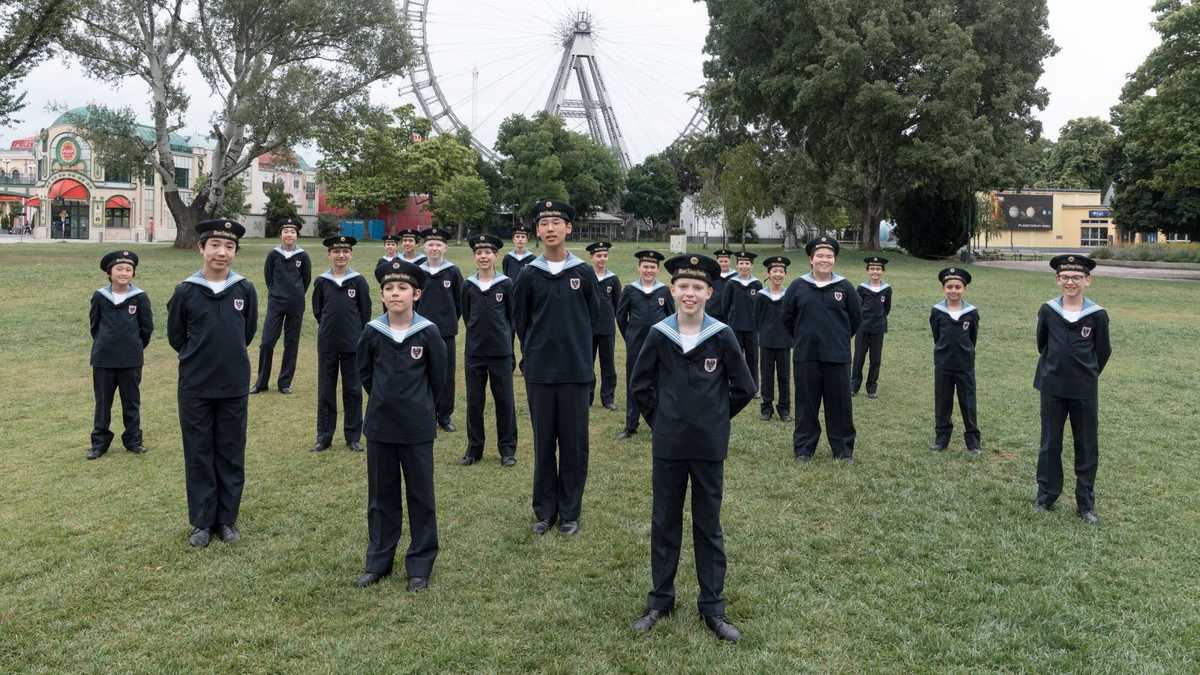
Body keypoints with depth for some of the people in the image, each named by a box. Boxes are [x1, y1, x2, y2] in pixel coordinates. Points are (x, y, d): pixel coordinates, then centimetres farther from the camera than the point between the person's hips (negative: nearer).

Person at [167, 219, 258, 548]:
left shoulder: (245, 290, -4)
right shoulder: (185, 291, -7)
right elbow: (175, 336, 7)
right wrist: (199, 357, 11)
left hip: (234, 386, 1)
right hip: (195, 387, -1)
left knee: (231, 454, 9)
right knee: (198, 455, 8)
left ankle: (227, 519, 22)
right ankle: (202, 522, 19)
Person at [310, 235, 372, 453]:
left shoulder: (359, 281, -4)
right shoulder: (321, 281, 0)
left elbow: (366, 314, 1)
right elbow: (317, 310, 10)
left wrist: (359, 336, 2)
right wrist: (330, 327, 7)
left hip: (353, 344, -1)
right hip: (327, 344, 1)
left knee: (353, 390, 6)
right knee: (325, 391, 8)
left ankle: (353, 437, 16)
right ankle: (324, 436, 17)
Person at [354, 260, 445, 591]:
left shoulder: (428, 333, -10)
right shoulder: (372, 332, -4)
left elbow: (438, 377, 2)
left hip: (417, 429, -2)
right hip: (380, 427, 2)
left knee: (421, 497, 6)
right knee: (381, 496, 13)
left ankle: (420, 566, 17)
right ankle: (378, 561, 26)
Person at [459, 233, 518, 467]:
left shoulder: (505, 284, -3)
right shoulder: (468, 286, 2)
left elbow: (512, 317, 5)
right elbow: (466, 316, 13)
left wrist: (503, 337, 7)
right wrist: (478, 333, 12)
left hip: (501, 352, -2)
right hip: (474, 352, 2)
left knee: (504, 400, 4)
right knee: (474, 401, 8)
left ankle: (507, 449, 15)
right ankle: (474, 448, 19)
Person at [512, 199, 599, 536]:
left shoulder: (584, 274, 2)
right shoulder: (529, 275, 2)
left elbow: (591, 317, 10)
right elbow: (520, 322, 10)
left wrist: (578, 352, 10)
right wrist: (536, 353, 9)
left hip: (576, 371, 0)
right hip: (539, 372, 0)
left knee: (574, 442, 4)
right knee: (543, 442, 7)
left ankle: (570, 512, 16)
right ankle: (544, 510, 19)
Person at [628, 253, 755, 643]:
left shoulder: (722, 337, -7)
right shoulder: (658, 336, -4)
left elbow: (743, 389, 1)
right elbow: (641, 386, 6)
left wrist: (715, 419, 4)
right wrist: (661, 420, 3)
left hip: (709, 448, -1)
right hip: (667, 447, 1)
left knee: (708, 526, 9)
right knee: (664, 523, 11)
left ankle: (713, 606, 20)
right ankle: (660, 600, 25)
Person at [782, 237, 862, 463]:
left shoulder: (844, 287, 0)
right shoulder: (798, 287, 0)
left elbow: (856, 317, 10)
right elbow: (787, 317, 11)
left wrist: (840, 338, 12)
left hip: (837, 357, 0)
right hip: (805, 357, 0)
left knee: (840, 404, 6)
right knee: (806, 404, 7)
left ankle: (843, 449, 19)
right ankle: (803, 448, 19)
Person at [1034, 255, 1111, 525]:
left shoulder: (1097, 315, -9)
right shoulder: (1048, 311, -4)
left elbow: (1103, 351, 4)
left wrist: (1087, 375, 12)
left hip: (1085, 391, -1)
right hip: (1052, 389, 1)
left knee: (1087, 448, 7)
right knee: (1050, 444, 11)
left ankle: (1086, 503, 18)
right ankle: (1046, 495, 24)